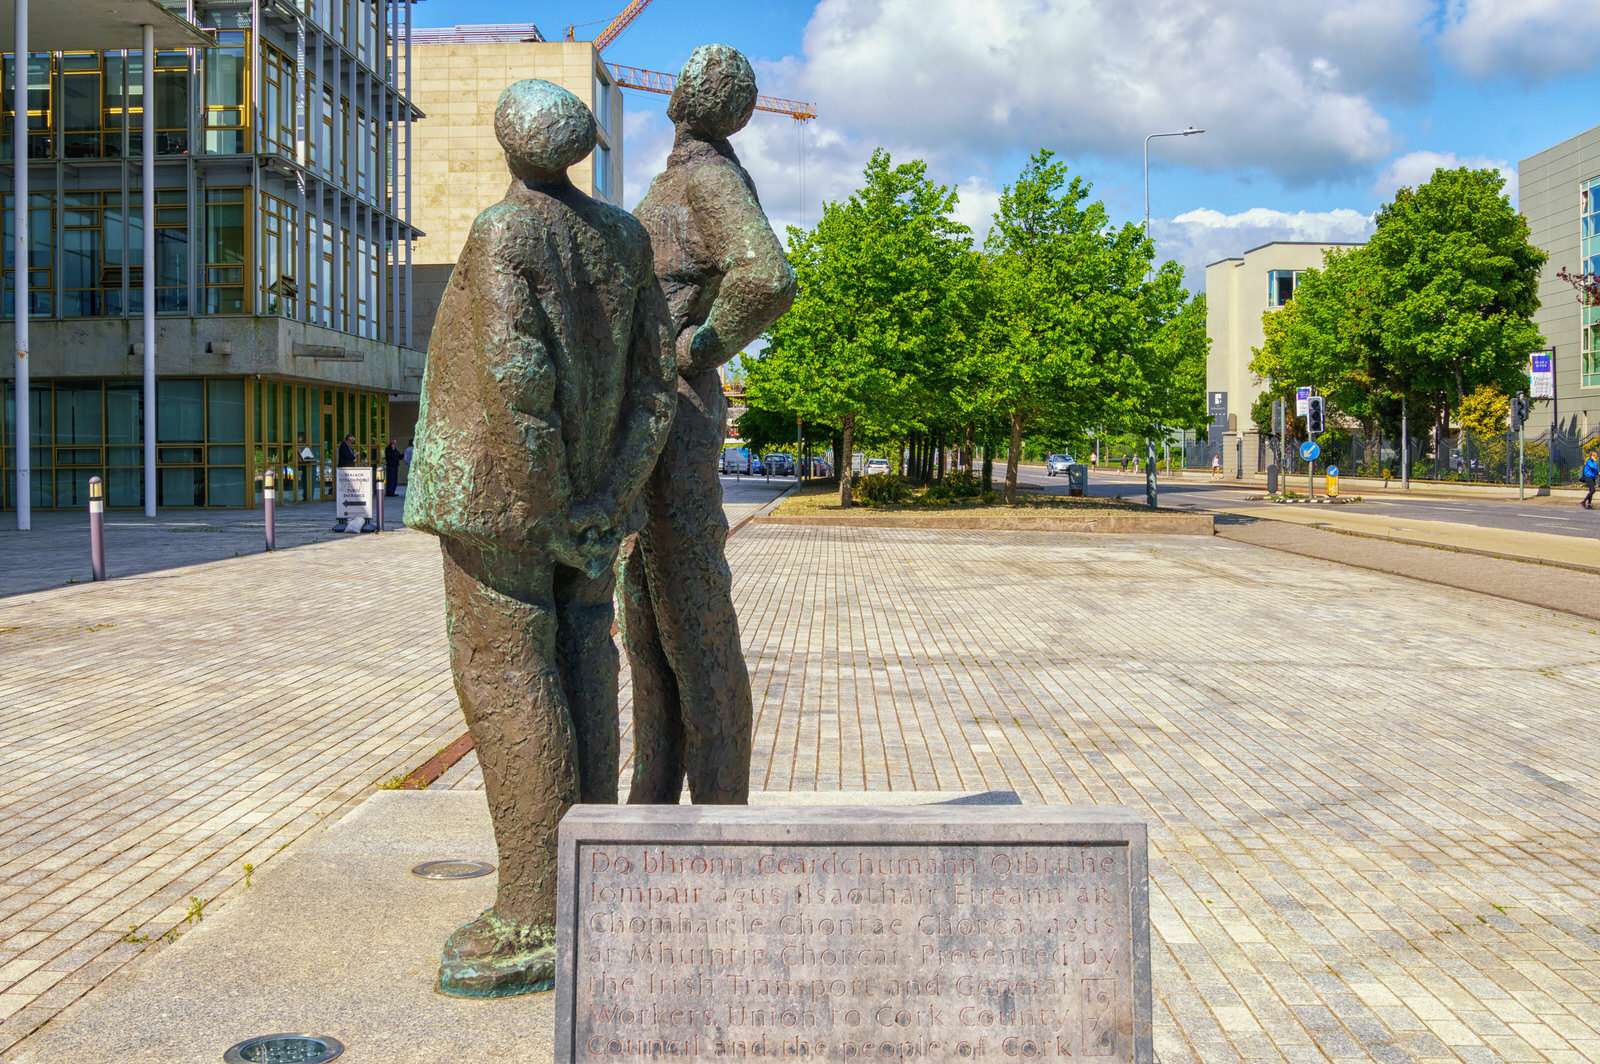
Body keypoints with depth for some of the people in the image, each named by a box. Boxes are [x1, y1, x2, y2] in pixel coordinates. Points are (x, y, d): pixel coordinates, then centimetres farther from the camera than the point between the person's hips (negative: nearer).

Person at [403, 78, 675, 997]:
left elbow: (517, 373, -23)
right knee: (579, 672, 8)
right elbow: (653, 382, 6)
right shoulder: (624, 236, 9)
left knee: (507, 677, -6)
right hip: (591, 489, 7)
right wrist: (605, 502, 4)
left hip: (501, 487, -7)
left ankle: (536, 926, -5)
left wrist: (549, 508, -16)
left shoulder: (504, 234, -12)